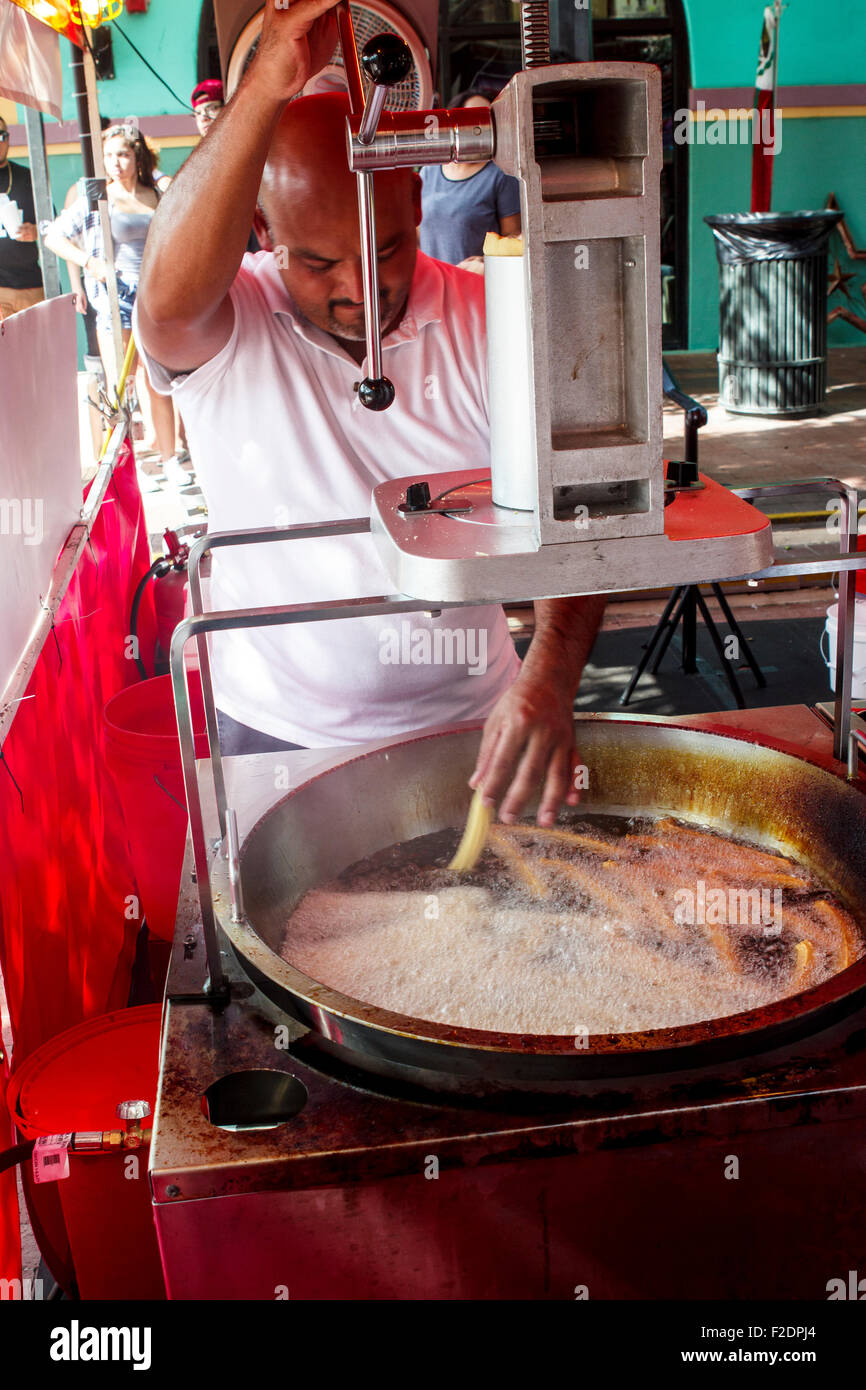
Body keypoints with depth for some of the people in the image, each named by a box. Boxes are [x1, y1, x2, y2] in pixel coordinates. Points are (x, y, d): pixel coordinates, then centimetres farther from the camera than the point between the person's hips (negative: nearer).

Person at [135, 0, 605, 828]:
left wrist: (552, 668, -32)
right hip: (277, 733, -1)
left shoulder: (488, 323, -8)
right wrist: (267, 84, -44)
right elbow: (168, 300, -36)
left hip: (468, 718, 2)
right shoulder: (226, 330, -12)